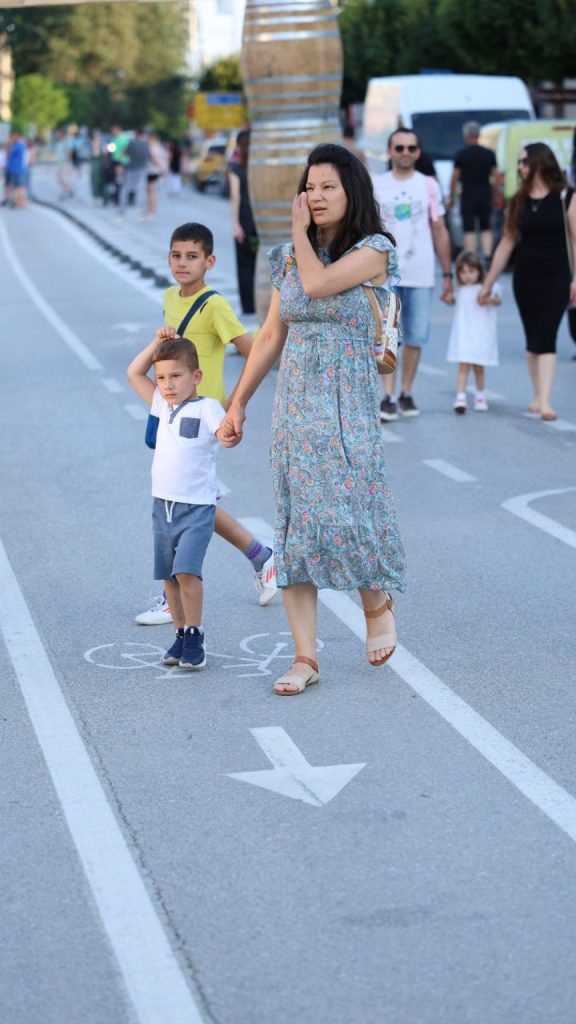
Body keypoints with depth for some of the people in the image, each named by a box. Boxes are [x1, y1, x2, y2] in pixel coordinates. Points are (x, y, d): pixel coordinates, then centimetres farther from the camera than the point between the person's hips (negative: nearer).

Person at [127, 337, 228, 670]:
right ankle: (182, 635, 18)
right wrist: (158, 343, 12)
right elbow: (134, 373, 20)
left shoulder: (206, 408, -7)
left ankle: (194, 638, -10)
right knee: (170, 576, 9)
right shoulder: (163, 406, 12)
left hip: (197, 506, -7)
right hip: (163, 505, 7)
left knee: (186, 570, -18)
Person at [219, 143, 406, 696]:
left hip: (347, 409, -5)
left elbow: (318, 283, -22)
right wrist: (237, 403, 12)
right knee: (294, 528, 2)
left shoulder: (372, 251, -5)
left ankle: (378, 604, 24)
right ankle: (305, 657, 5)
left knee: (343, 518, -9)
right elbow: (271, 336, 14)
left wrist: (300, 233, -6)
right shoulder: (290, 258, 11)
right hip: (294, 407, 5)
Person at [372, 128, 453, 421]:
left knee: (415, 337, 4)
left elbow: (440, 232, 9)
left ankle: (406, 394, 15)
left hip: (420, 275, 1)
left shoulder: (429, 186, 6)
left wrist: (447, 273, 7)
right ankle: (388, 398, -6)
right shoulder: (375, 186, 3)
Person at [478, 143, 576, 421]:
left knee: (546, 338, -12)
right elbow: (507, 242, 9)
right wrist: (488, 283, 9)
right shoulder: (518, 201, 7)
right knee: (532, 340, 7)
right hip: (525, 278, 4)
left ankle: (545, 401, -17)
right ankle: (537, 395, 15)